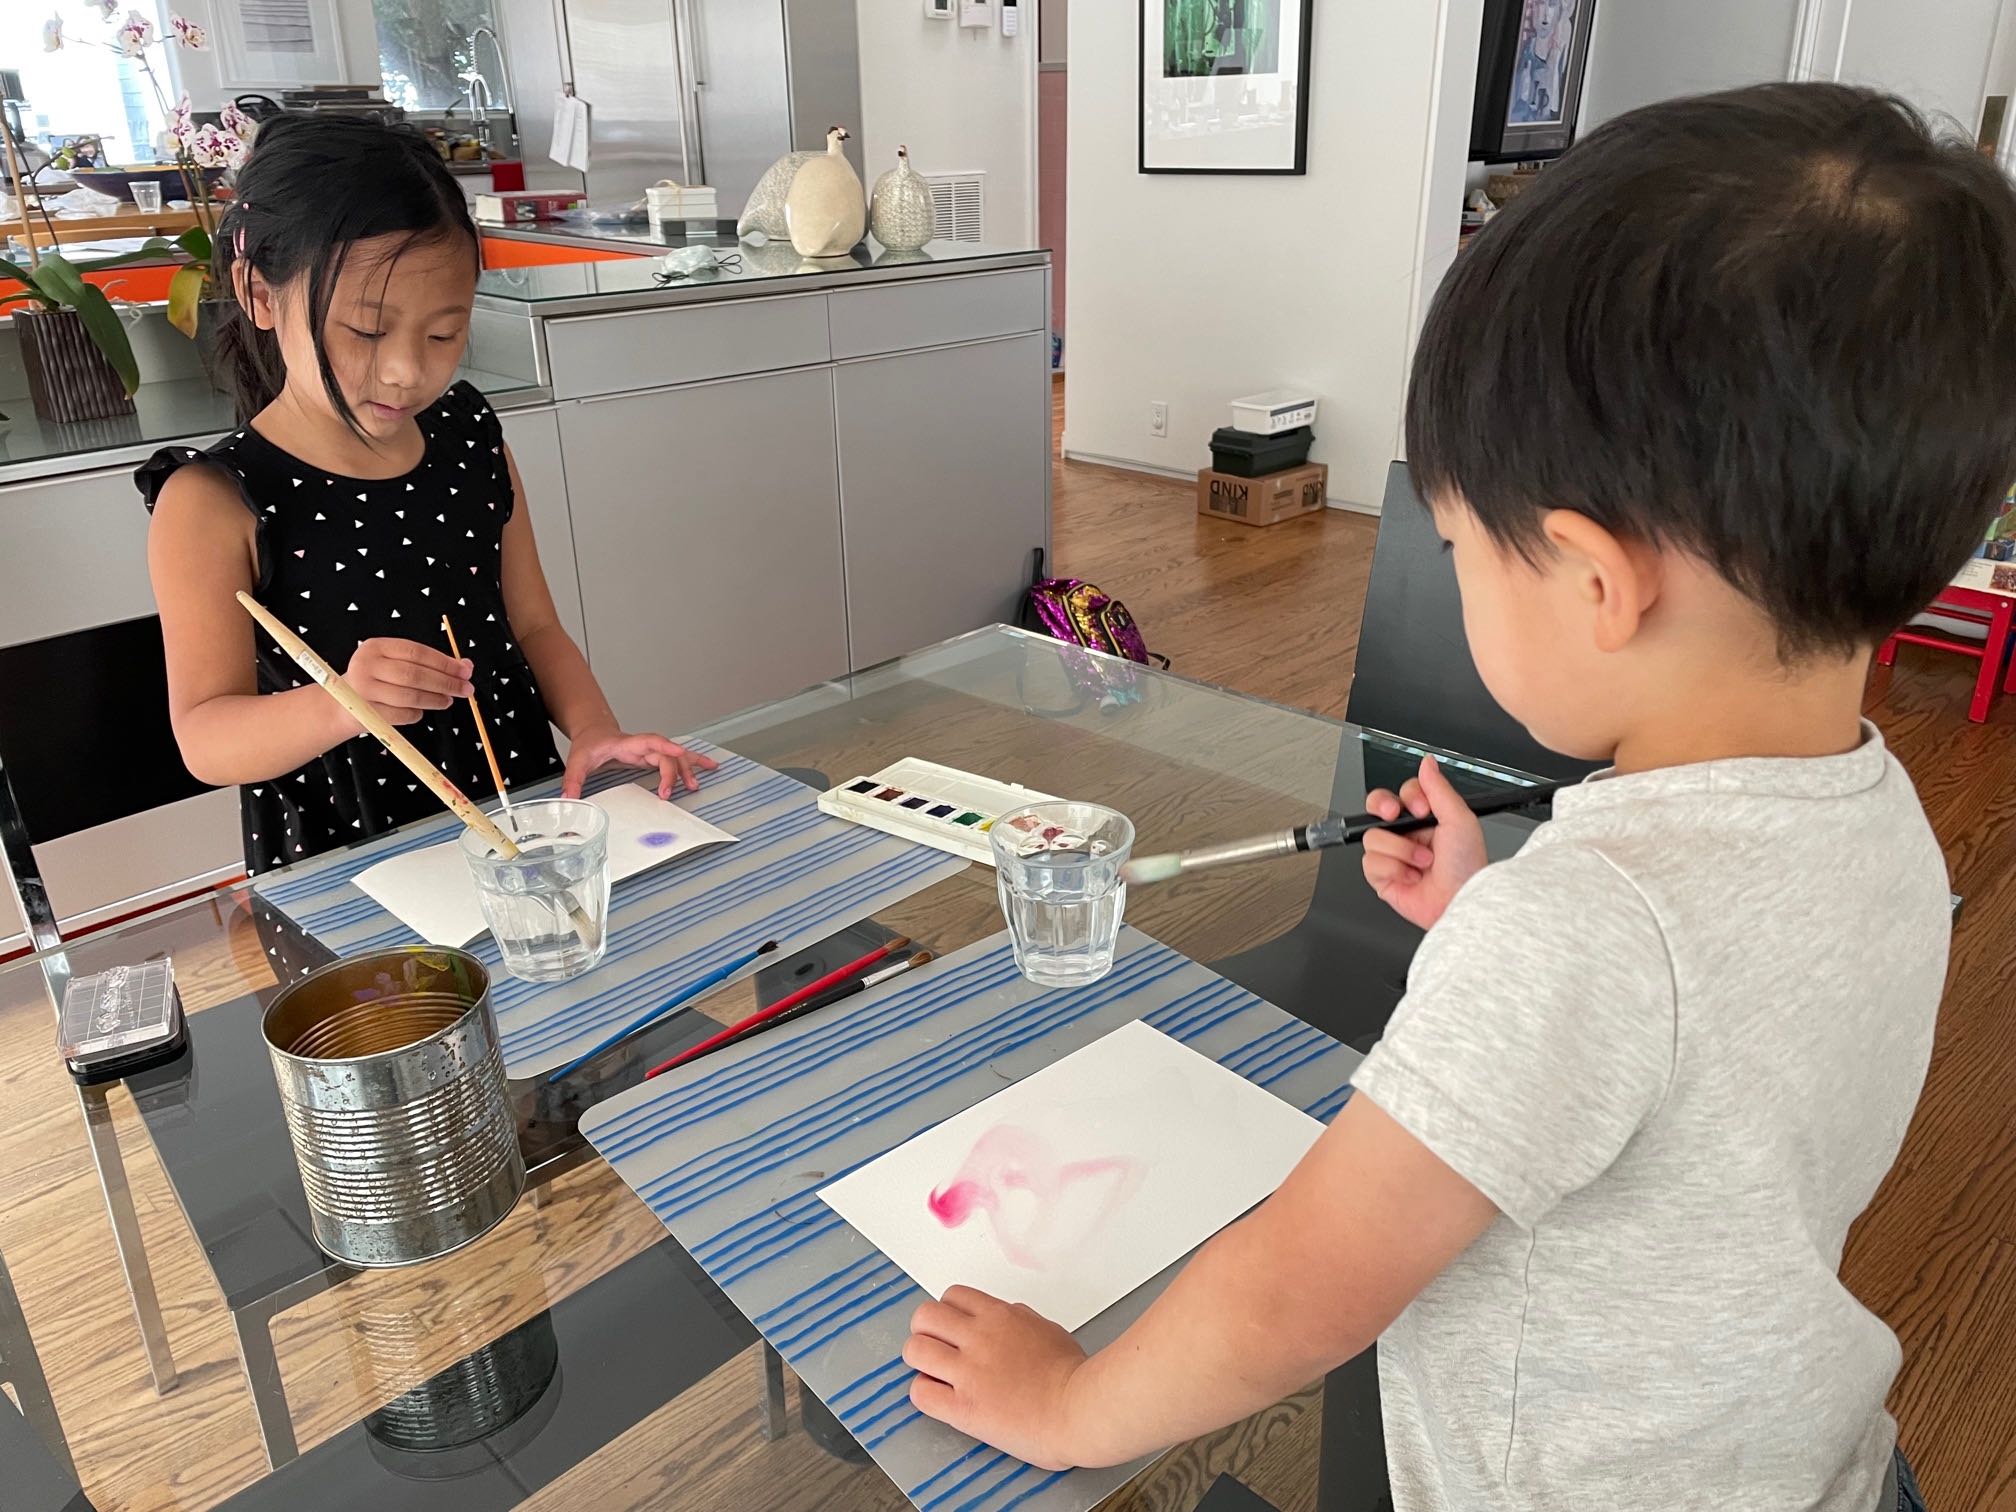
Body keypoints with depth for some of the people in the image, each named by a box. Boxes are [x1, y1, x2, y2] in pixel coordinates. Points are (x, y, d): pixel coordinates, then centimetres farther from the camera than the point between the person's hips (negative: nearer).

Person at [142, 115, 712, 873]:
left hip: (521, 819, 4)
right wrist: (337, 706, -34)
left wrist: (593, 727, -8)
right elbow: (205, 740, -14)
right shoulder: (214, 503, -9)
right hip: (342, 864, -4)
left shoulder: (469, 437, 6)